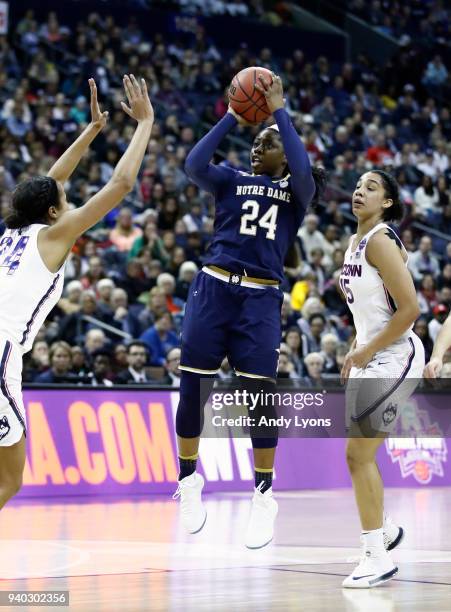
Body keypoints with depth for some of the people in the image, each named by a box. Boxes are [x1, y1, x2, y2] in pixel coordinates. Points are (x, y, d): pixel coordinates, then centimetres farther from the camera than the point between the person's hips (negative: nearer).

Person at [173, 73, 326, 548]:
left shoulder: (296, 190, 11)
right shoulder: (231, 180, 12)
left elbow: (304, 170, -12)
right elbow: (193, 165, -8)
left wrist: (279, 111, -9)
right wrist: (233, 116, -6)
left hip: (261, 298, -1)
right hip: (214, 288, 1)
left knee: (260, 395, -4)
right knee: (193, 389, 1)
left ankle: (263, 496, 8)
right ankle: (189, 482, 19)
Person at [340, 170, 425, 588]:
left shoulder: (380, 241, -16)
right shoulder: (355, 242, 12)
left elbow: (410, 308, -21)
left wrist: (368, 350, -14)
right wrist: (355, 351, 13)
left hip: (395, 357, -9)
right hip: (370, 357, 9)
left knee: (359, 454, -11)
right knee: (360, 453, 15)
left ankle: (377, 558, -5)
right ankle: (385, 529, 35)